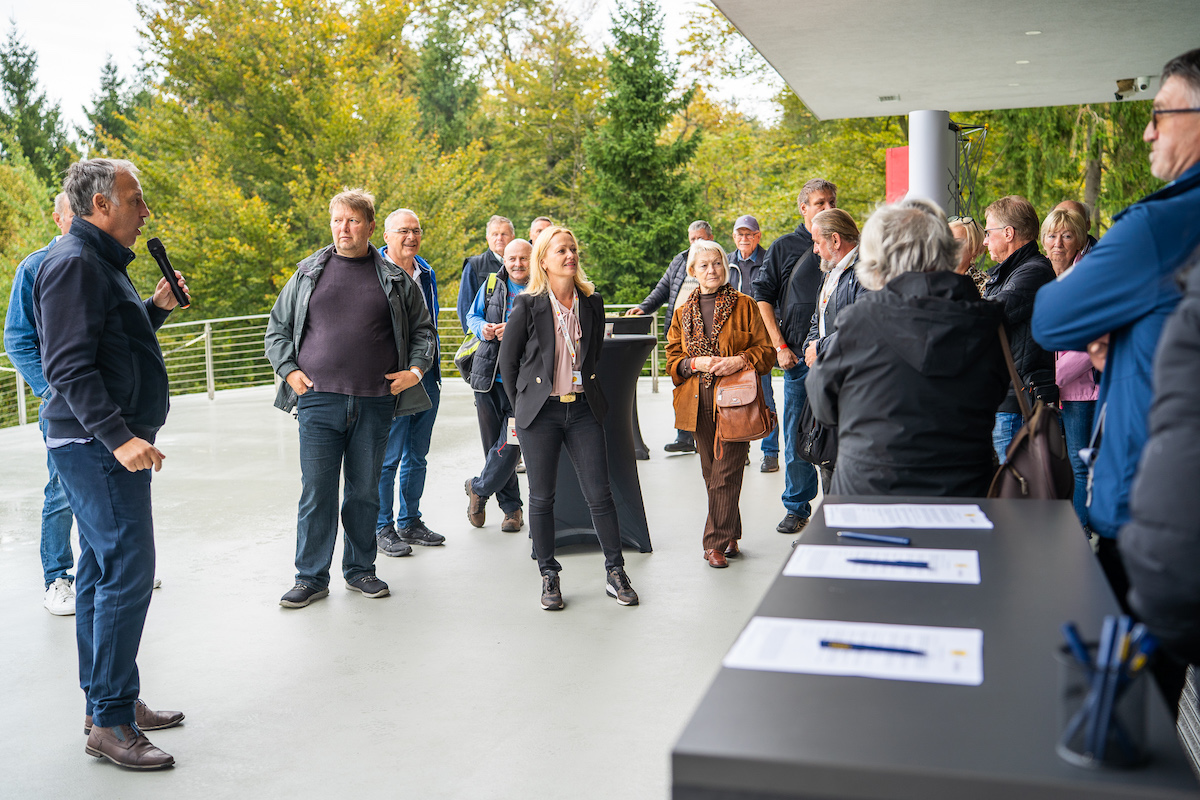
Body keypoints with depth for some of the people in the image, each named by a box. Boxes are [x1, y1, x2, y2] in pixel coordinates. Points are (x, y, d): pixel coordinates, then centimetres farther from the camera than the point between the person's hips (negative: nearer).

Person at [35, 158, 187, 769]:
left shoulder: (101, 263, 18)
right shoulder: (74, 264, -14)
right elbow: (69, 366, -22)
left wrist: (157, 306, 13)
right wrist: (118, 436, -28)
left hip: (109, 444, 11)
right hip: (96, 446, -11)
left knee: (104, 570, 14)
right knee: (127, 571, -9)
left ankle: (104, 701, 25)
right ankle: (110, 721, -1)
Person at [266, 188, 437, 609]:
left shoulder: (396, 278, 8)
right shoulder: (308, 273, 8)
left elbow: (423, 329, 16)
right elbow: (277, 328, 15)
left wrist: (416, 369, 2)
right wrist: (288, 370, 2)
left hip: (375, 404, 1)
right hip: (318, 401, 0)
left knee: (365, 491, 10)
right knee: (316, 492, 0)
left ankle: (360, 569, 24)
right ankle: (311, 577, 11)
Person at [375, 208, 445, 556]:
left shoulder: (426, 273, 12)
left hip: (426, 375, 7)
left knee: (417, 455, 13)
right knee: (387, 458, -2)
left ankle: (410, 521, 25)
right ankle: (383, 528, 10)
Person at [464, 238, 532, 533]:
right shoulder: (492, 285, 9)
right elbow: (472, 316, 19)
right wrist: (483, 328, -3)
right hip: (491, 377, 4)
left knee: (509, 445, -8)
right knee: (498, 444, 9)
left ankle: (479, 488, 18)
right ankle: (511, 507, 22)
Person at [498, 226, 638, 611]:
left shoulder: (592, 303, 6)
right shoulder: (527, 306, -4)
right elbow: (507, 361, 4)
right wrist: (521, 406, 7)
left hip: (583, 409, 2)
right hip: (540, 411, -2)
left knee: (600, 493, 1)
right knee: (542, 497, 5)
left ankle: (615, 572, 14)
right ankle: (549, 577, 18)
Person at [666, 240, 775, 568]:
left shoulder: (745, 305, 3)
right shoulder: (683, 312, 13)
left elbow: (766, 350, 3)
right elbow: (672, 360, 11)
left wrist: (740, 361, -15)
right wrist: (696, 363, -9)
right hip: (699, 404, 4)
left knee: (725, 474, -7)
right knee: (712, 473, 9)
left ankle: (716, 543, 0)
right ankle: (730, 537, 23)